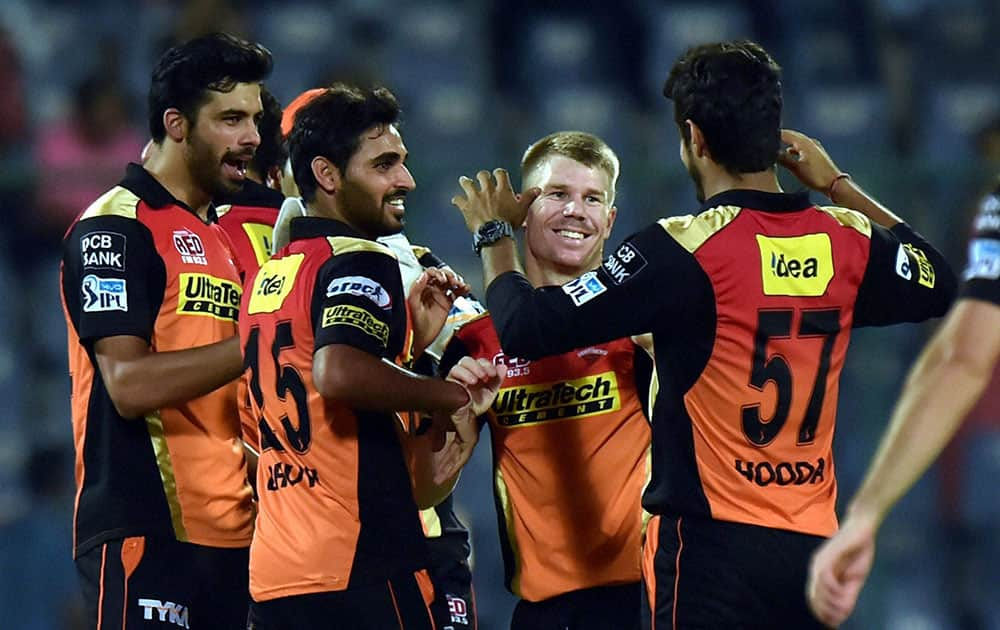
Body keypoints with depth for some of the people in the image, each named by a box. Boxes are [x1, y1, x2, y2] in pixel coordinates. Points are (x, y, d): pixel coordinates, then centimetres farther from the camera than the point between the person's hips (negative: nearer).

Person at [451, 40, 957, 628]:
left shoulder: (685, 250, -14)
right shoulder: (846, 241, 3)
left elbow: (528, 329, -12)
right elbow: (938, 283, 26)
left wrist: (494, 235, 7)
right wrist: (838, 185, 32)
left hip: (712, 543, -6)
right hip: (813, 546, 6)